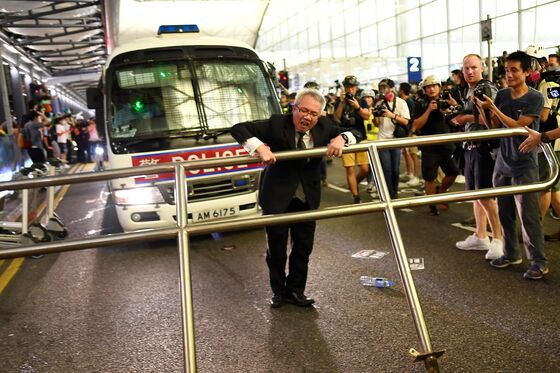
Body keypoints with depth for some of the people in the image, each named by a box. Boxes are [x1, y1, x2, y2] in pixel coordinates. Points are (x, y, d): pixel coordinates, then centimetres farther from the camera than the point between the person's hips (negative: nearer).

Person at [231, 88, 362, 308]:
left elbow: (357, 135, 0)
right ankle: (278, 291, 29)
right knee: (277, 249, 8)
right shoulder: (276, 124, -15)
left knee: (304, 248, 11)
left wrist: (342, 137, -23)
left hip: (307, 198, 3)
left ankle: (295, 290, 29)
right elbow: (238, 129, -18)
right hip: (277, 197, -3)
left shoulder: (324, 127, -5)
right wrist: (259, 147, -35)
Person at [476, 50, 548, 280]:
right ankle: (511, 254, 25)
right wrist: (482, 110, -9)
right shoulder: (502, 95, 7)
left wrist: (493, 108, -19)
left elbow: (517, 126, -16)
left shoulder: (535, 98, -8)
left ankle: (539, 261, 6)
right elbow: (494, 126, 7)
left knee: (528, 215, -4)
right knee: (505, 213, 11)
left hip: (524, 166, -5)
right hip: (502, 164, 5)